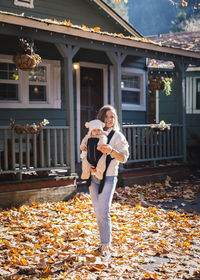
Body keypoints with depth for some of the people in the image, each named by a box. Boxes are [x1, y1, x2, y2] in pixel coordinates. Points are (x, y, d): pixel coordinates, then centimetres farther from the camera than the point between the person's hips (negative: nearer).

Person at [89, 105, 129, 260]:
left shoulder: (117, 136, -2)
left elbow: (124, 158, -11)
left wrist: (111, 151, -29)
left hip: (108, 178, -5)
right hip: (93, 177, 5)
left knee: (103, 212, -14)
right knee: (98, 213, 11)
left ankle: (105, 248, -7)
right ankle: (105, 242, 24)